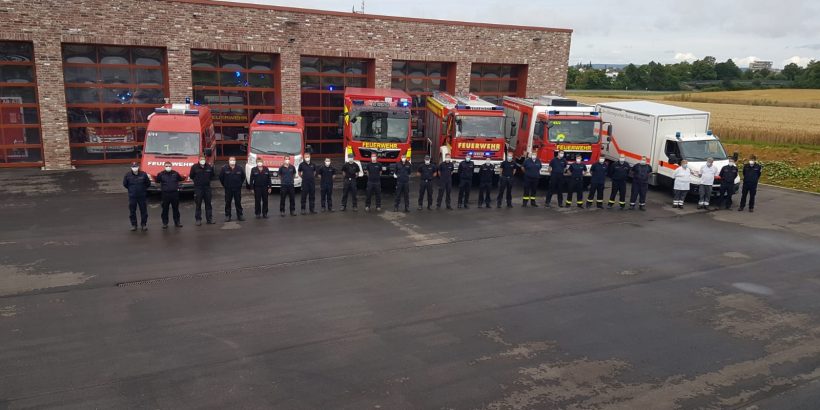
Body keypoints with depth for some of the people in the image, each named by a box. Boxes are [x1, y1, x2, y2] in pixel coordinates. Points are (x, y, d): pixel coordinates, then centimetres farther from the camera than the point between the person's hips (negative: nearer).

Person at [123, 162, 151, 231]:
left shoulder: (143, 174, -8)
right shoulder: (128, 175, -7)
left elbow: (148, 183, 5)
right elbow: (125, 184, 9)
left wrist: (143, 189, 7)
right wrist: (131, 189, 11)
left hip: (142, 196, 0)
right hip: (132, 196, 0)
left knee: (144, 211, 6)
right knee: (132, 211, 7)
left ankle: (143, 224, 19)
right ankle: (133, 225, 19)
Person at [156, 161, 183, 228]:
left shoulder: (175, 173, 3)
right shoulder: (161, 174, -1)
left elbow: (180, 180, 12)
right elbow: (157, 181, -2)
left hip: (174, 193, 2)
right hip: (165, 194, -1)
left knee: (176, 208, 9)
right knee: (165, 209, 4)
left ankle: (177, 222, 19)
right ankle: (165, 223, 13)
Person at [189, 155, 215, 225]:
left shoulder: (209, 167, 1)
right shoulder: (194, 167, -5)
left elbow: (212, 176, 14)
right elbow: (191, 176, 5)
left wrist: (207, 180, 5)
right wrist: (196, 181, 5)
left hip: (207, 187, 3)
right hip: (198, 188, -2)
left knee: (208, 204, 7)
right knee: (198, 204, 1)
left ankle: (209, 219, 13)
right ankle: (198, 220, 8)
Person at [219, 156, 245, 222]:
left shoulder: (239, 169, -1)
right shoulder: (224, 169, -5)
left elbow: (243, 177, 13)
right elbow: (221, 177, 6)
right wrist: (224, 185, 8)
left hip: (237, 189, 1)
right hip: (228, 189, -1)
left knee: (238, 202, 6)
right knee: (227, 203, 3)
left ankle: (239, 215, 13)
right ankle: (227, 216, 11)